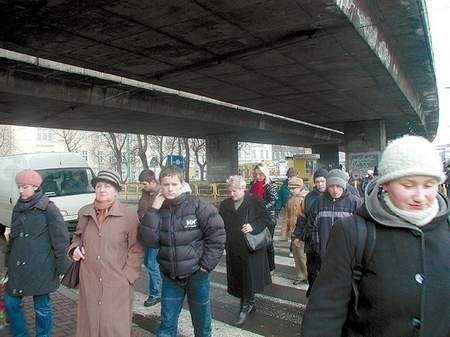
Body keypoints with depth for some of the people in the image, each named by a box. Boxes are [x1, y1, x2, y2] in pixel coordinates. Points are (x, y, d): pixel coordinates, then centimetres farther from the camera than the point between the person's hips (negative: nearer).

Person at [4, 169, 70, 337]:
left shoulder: (48, 209, -11)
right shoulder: (17, 209, 8)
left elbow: (61, 240, -11)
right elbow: (12, 238, 19)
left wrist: (62, 267, -11)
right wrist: (8, 263, 17)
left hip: (41, 268, -6)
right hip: (17, 268, 6)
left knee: (42, 307, 7)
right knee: (10, 302, 11)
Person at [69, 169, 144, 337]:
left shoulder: (129, 216, -7)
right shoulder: (84, 213, 5)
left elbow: (136, 251, -4)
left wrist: (126, 276, -8)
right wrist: (75, 248, 3)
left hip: (118, 285, -3)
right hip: (89, 283, 4)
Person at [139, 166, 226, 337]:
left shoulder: (197, 205, -15)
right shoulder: (158, 210, -5)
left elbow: (217, 234, -13)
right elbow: (148, 241, -13)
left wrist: (207, 264, -13)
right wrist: (153, 211, -20)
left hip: (196, 273, -2)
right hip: (170, 275, 3)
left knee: (201, 318, 18)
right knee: (167, 323, 14)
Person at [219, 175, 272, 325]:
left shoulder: (255, 201, -5)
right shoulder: (225, 205, 9)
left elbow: (267, 218, -6)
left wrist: (254, 226, -20)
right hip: (233, 248, 5)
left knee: (249, 278, -1)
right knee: (238, 278, 12)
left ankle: (246, 305, 17)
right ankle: (249, 303, 31)